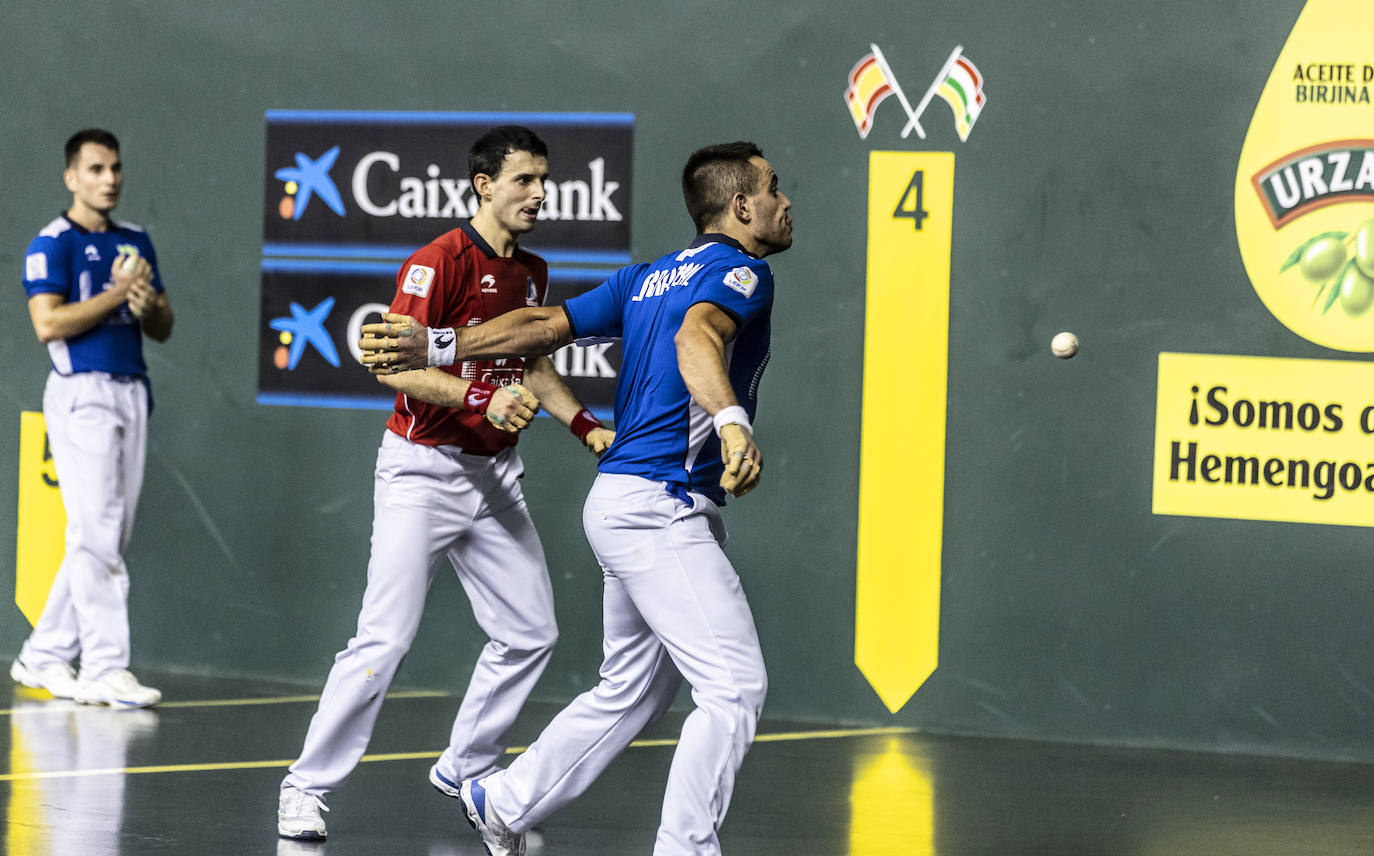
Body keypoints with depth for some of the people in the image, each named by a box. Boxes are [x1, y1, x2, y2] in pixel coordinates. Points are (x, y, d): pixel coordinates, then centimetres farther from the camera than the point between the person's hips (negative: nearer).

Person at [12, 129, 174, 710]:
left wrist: (149, 304, -5)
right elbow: (48, 323, -15)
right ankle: (105, 667, -12)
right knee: (97, 535, -11)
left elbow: (162, 330, 17)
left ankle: (44, 656, 16)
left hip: (132, 393, 7)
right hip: (82, 393, -7)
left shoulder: (135, 242, 16)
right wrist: (116, 294, -16)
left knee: (102, 539, 8)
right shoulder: (54, 243, -4)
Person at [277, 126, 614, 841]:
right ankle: (307, 787, -4)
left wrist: (583, 425, 12)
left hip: (493, 474, 8)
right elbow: (395, 364, -21)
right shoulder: (438, 262, -13)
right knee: (386, 639, -13)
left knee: (530, 632, 7)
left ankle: (466, 771, 24)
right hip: (422, 467, -7)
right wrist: (482, 400, -31)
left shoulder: (532, 272, 11)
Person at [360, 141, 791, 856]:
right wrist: (732, 420, -47)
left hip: (622, 499, 10)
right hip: (660, 507, -10)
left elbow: (544, 326, 13)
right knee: (734, 687, -12)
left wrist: (437, 348, 15)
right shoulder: (742, 272, -8)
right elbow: (697, 334, -30)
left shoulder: (649, 278, 19)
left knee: (631, 691, 20)